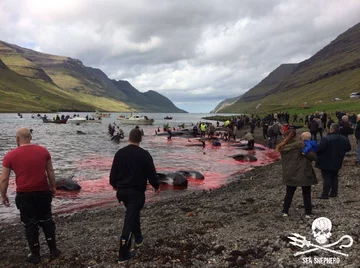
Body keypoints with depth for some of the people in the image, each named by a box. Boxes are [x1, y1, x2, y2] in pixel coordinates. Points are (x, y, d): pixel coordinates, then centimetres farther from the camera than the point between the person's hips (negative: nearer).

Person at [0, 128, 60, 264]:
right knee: (47, 220, 17)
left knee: (30, 224, 11)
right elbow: (50, 172, 6)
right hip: (43, 192, 2)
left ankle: (35, 255, 22)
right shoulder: (43, 150, -1)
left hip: (24, 195, -2)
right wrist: (53, 187, 18)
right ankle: (53, 250, 24)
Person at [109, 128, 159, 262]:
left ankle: (138, 237, 43)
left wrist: (114, 184, 25)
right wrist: (156, 186, 9)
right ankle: (123, 253, -1)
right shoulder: (144, 154, -12)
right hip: (136, 191, -5)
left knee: (133, 213, 28)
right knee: (130, 219, -3)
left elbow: (113, 172, 6)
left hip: (122, 190, 5)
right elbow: (151, 173, -8)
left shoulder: (119, 153, 0)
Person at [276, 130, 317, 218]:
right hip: (303, 173, -3)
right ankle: (308, 213, 15)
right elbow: (312, 156, -17)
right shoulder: (299, 145, -13)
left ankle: (285, 211, 19)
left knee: (289, 193, 17)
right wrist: (315, 156, -1)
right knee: (306, 193, 12)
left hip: (289, 174, 4)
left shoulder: (283, 148, 1)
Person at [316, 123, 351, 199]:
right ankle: (334, 193, 25)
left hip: (326, 163, -6)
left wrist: (316, 155, -5)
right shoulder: (345, 139, 0)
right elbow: (348, 148, 14)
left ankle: (325, 194, 2)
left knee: (327, 178, 0)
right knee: (334, 177, 18)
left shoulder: (326, 139, -24)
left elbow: (319, 150, -24)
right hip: (337, 163, 6)